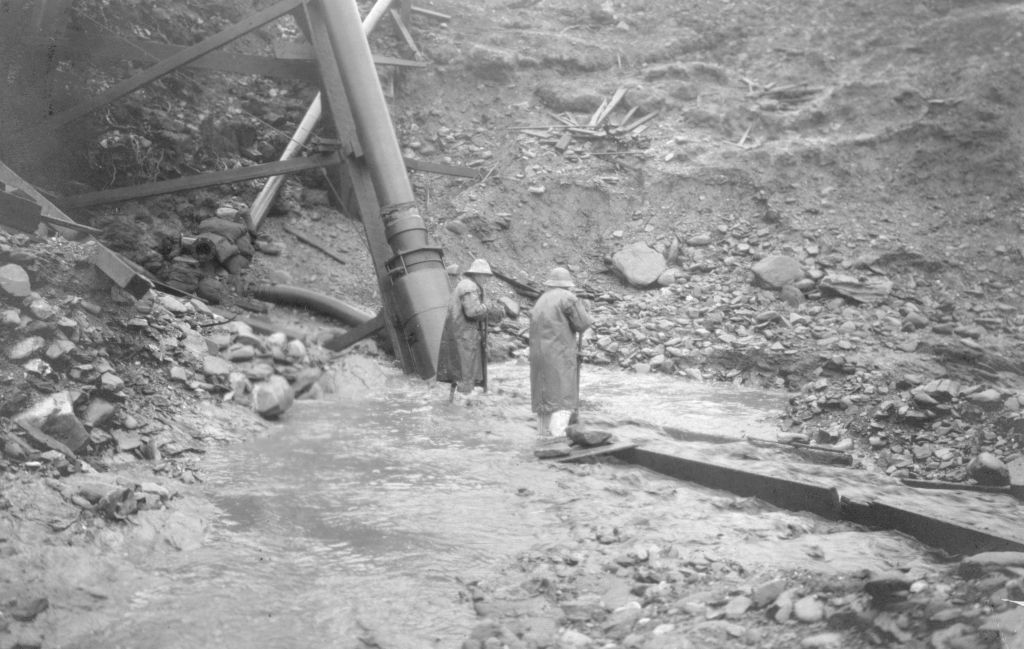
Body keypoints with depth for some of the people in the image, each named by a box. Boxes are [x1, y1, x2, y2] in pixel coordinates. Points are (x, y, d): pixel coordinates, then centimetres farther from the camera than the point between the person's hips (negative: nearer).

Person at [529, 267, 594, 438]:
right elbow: (583, 324, -7)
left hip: (539, 357, 8)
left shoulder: (540, 302, 17)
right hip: (559, 357, -8)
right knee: (563, 401, -9)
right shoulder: (567, 298, -6)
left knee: (544, 401, 12)